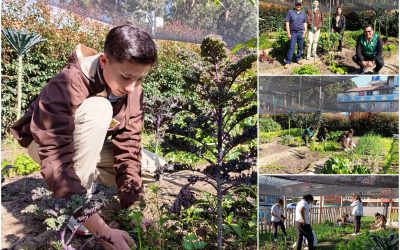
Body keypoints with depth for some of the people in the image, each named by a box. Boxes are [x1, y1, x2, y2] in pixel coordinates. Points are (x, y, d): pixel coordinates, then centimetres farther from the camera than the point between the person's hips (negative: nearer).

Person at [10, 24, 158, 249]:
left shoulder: (133, 91, -18)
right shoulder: (67, 86, -37)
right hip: (46, 143, -5)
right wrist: (102, 230, -47)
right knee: (98, 108, -35)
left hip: (90, 147, 5)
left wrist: (131, 206, -29)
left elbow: (129, 145, -16)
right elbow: (56, 161, -43)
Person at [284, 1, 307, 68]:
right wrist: (288, 33, -8)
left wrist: (304, 32, 2)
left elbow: (305, 23, 13)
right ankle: (288, 62, -6)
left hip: (301, 32, 3)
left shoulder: (303, 13, 11)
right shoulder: (290, 12, 1)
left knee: (300, 47, 7)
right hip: (293, 32, -3)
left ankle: (298, 59, 20)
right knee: (291, 47, -8)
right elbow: (287, 22, -2)